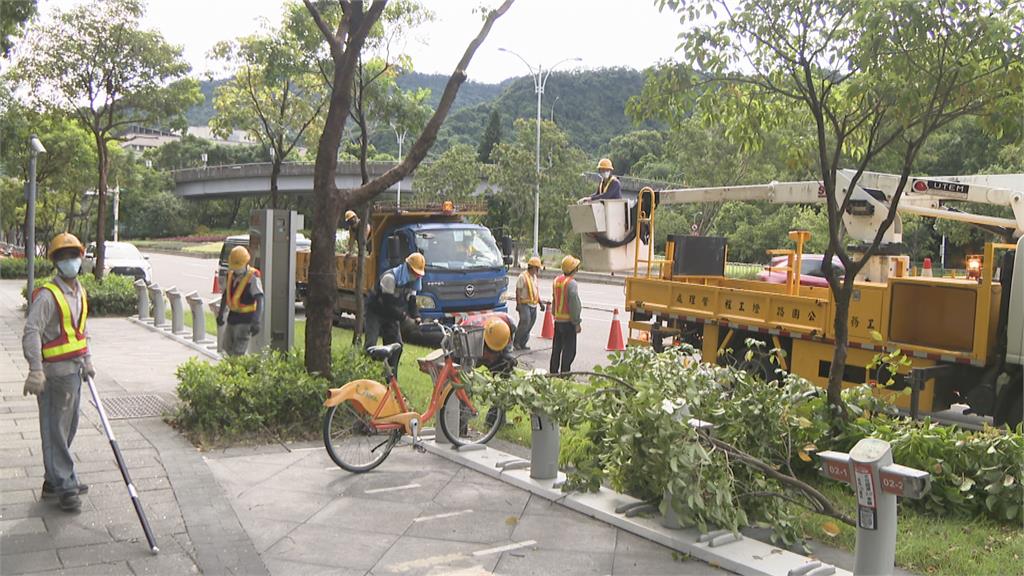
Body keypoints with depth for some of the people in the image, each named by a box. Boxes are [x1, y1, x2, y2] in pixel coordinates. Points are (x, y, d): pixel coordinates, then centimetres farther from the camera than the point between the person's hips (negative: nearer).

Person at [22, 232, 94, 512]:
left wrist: (87, 361, 21)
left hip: (74, 370, 9)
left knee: (68, 428, 17)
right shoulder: (47, 295, -15)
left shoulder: (80, 292, 12)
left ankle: (56, 480, 29)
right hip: (55, 373, -9)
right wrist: (36, 371, -31)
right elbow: (31, 333, -23)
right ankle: (64, 487, 5)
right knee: (56, 431, -1)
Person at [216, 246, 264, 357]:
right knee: (228, 347, 20)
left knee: (238, 352, -10)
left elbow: (260, 300, -24)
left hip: (246, 319, -8)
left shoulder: (252, 277, -17)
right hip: (233, 316, 8)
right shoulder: (231, 274, 5)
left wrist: (256, 322, -32)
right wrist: (221, 314, 27)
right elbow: (225, 294, 20)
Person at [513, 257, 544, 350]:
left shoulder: (534, 277, 15)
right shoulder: (523, 276, -11)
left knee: (530, 325, 7)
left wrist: (540, 303, 16)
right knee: (525, 322, -16)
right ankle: (516, 342, -4)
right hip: (525, 304, -8)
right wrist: (518, 304, -17)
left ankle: (522, 344, 14)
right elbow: (518, 291, -12)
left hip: (533, 305, 8)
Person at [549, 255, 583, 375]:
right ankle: (564, 373, -4)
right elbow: (574, 305, -18)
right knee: (569, 349, -2)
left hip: (557, 320, 8)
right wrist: (577, 323, -14)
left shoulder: (556, 281, 9)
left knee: (556, 347, 14)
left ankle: (553, 372, 19)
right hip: (568, 321, -8)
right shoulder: (571, 283, -17)